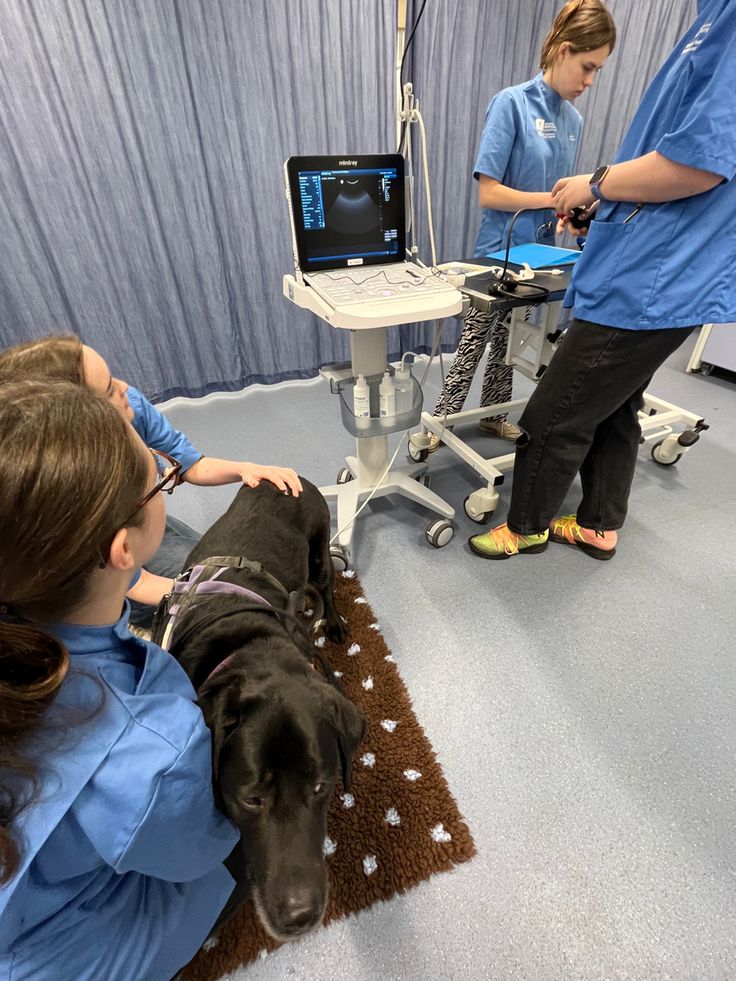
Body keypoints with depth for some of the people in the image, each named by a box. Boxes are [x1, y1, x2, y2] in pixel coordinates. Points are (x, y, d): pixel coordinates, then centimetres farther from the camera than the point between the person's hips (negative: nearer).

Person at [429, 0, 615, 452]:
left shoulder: (574, 119, 7)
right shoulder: (512, 103, -11)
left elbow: (558, 189, 15)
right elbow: (488, 192, -17)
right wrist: (552, 199, -17)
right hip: (500, 250, -7)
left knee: (511, 342, 14)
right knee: (474, 342, -1)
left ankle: (494, 415, 28)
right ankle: (441, 422, 13)